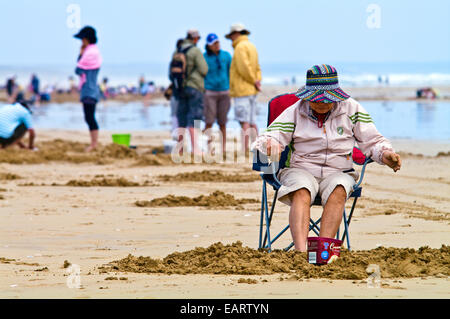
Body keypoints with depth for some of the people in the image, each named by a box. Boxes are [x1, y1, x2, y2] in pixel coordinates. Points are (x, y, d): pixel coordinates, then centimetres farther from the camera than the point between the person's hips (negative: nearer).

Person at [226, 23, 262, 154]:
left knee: (244, 122, -11)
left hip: (242, 89, -9)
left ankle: (245, 150, -14)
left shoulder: (241, 47, -12)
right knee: (252, 122, 9)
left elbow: (244, 68, -20)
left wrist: (254, 81, -9)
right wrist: (257, 81, 4)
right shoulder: (251, 46, 18)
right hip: (251, 90, 9)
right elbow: (257, 68, 19)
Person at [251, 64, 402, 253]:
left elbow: (371, 141, 13)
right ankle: (301, 251, -52)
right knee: (301, 192, -36)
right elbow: (271, 137, -3)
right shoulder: (294, 112, 7)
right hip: (300, 170, -1)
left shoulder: (352, 109, 9)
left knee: (338, 190, -35)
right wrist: (269, 145, -28)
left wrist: (385, 154, -10)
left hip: (338, 172, 1)